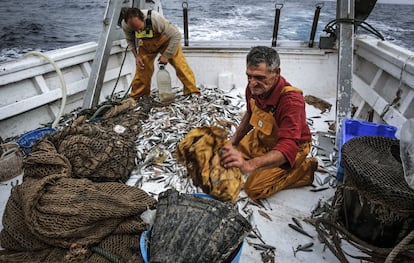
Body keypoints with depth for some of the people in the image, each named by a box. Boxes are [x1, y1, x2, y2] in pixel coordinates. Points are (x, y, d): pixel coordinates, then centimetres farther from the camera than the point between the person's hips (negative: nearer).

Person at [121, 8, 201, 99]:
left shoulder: (156, 19, -39)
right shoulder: (125, 24, -25)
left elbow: (176, 35, -33)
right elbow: (130, 40, -2)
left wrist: (166, 55, -30)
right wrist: (136, 55, -13)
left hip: (165, 41, -3)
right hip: (146, 45, 3)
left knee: (180, 65, -15)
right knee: (142, 69, -4)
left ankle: (193, 92, -10)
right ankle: (136, 96, 12)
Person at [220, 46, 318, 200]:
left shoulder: (291, 100, -36)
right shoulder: (253, 87, -15)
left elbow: (287, 148, -44)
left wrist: (249, 164, -57)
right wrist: (233, 140, 3)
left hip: (292, 147, -7)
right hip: (262, 137, 7)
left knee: (255, 189, -16)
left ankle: (304, 169, 0)